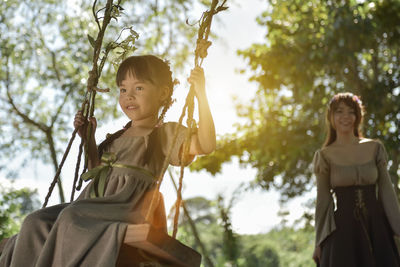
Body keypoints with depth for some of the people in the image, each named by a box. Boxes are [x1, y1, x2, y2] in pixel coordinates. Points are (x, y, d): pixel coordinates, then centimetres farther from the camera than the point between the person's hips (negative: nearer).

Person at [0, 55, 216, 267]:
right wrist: (88, 139, 27)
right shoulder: (118, 137, 28)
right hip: (97, 205, 7)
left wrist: (200, 94, -17)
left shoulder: (165, 133, 6)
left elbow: (205, 145, -11)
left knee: (72, 217, -32)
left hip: (130, 207, -7)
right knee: (36, 223, -13)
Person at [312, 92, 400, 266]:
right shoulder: (324, 155, 0)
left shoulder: (375, 148, 4)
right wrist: (319, 242, 0)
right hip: (342, 229, -2)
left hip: (376, 226, 2)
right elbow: (322, 200, 1)